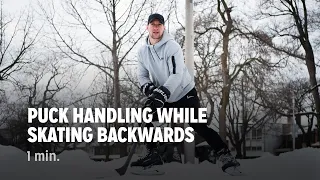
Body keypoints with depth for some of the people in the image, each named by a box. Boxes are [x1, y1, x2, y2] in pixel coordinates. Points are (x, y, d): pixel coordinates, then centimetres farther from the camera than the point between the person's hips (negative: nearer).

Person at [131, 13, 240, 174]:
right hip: (163, 96, 6)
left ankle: (225, 156, -10)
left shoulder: (172, 46, -21)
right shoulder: (143, 51, 0)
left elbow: (177, 75, -30)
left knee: (199, 126, -15)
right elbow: (142, 75, 2)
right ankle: (154, 155, 12)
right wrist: (149, 89, -21)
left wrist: (161, 94, -41)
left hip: (185, 93, -6)